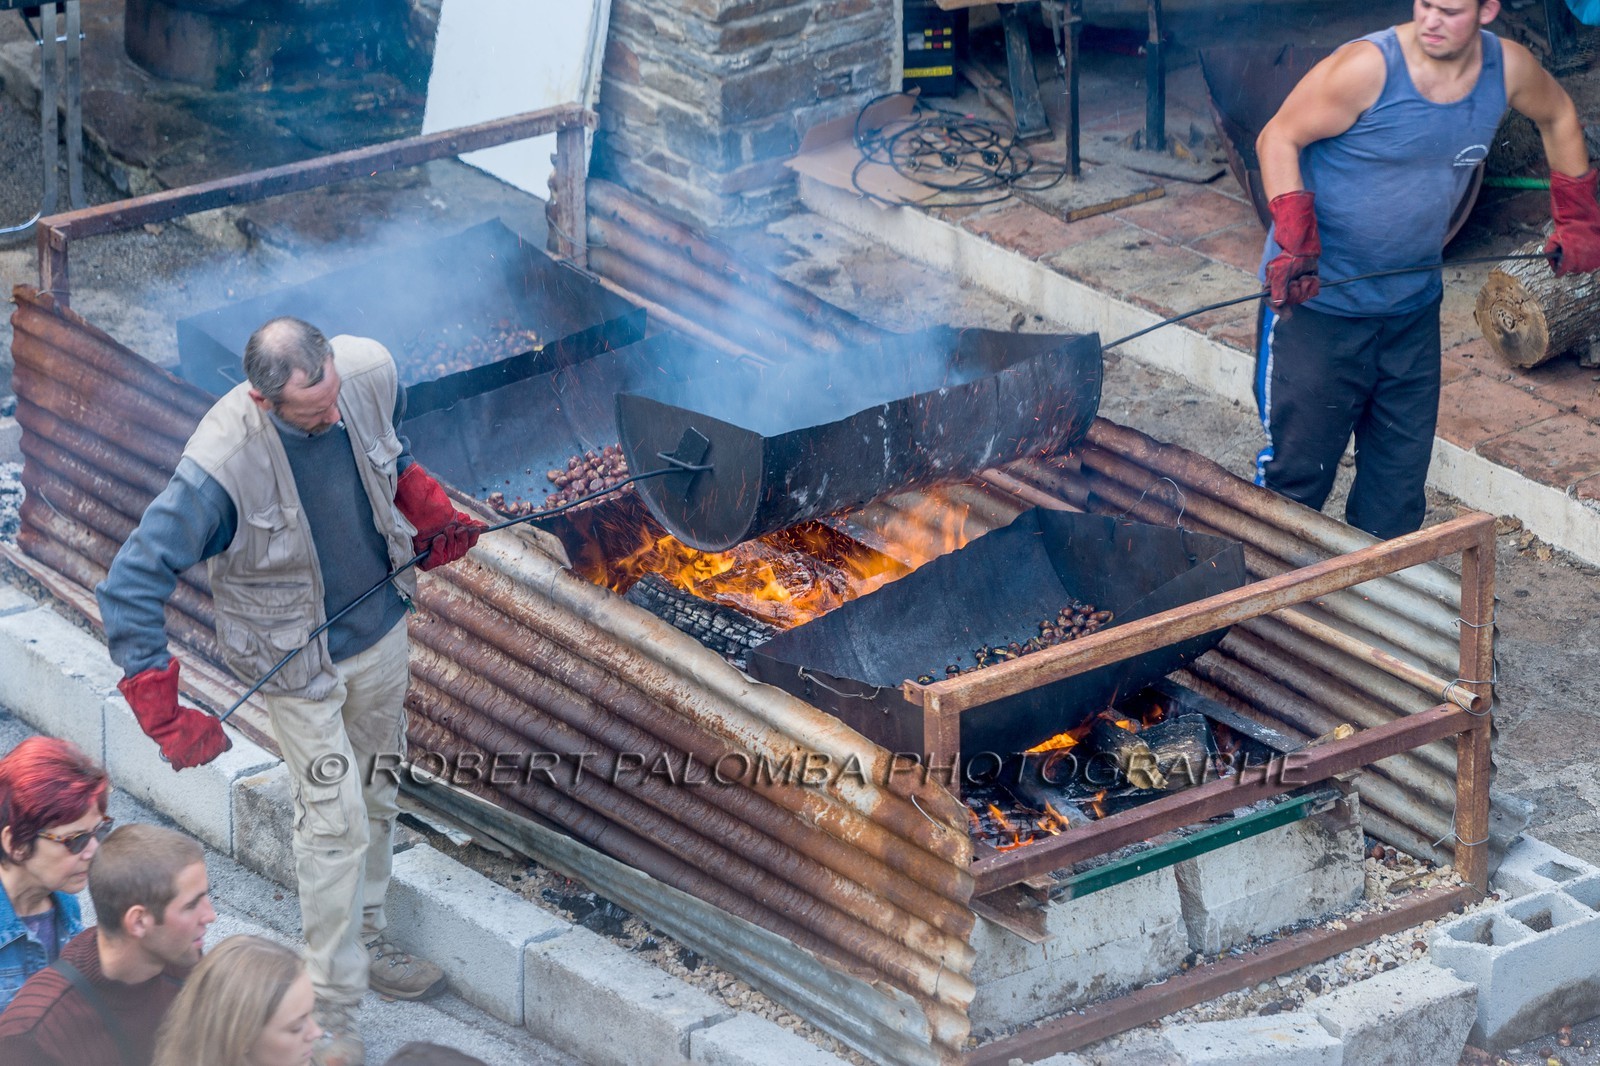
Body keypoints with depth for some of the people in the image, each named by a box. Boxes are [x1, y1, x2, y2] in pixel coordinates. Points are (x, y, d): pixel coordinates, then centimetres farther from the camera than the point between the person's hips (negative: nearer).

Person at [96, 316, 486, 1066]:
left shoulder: (370, 371, -21)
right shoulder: (222, 467, -36)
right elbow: (132, 583, -32)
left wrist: (428, 514, -3)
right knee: (334, 825, -2)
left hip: (382, 629, 6)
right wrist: (161, 715, -34)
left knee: (375, 798, 22)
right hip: (297, 662, -6)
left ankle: (366, 945, 44)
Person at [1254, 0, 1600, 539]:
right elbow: (1279, 138, -13)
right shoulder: (1368, 67, -21)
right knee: (1297, 470, -2)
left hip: (1413, 306, 5)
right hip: (1320, 299, -5)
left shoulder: (1508, 67, -6)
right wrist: (1294, 244, -24)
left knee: (1400, 475, 10)